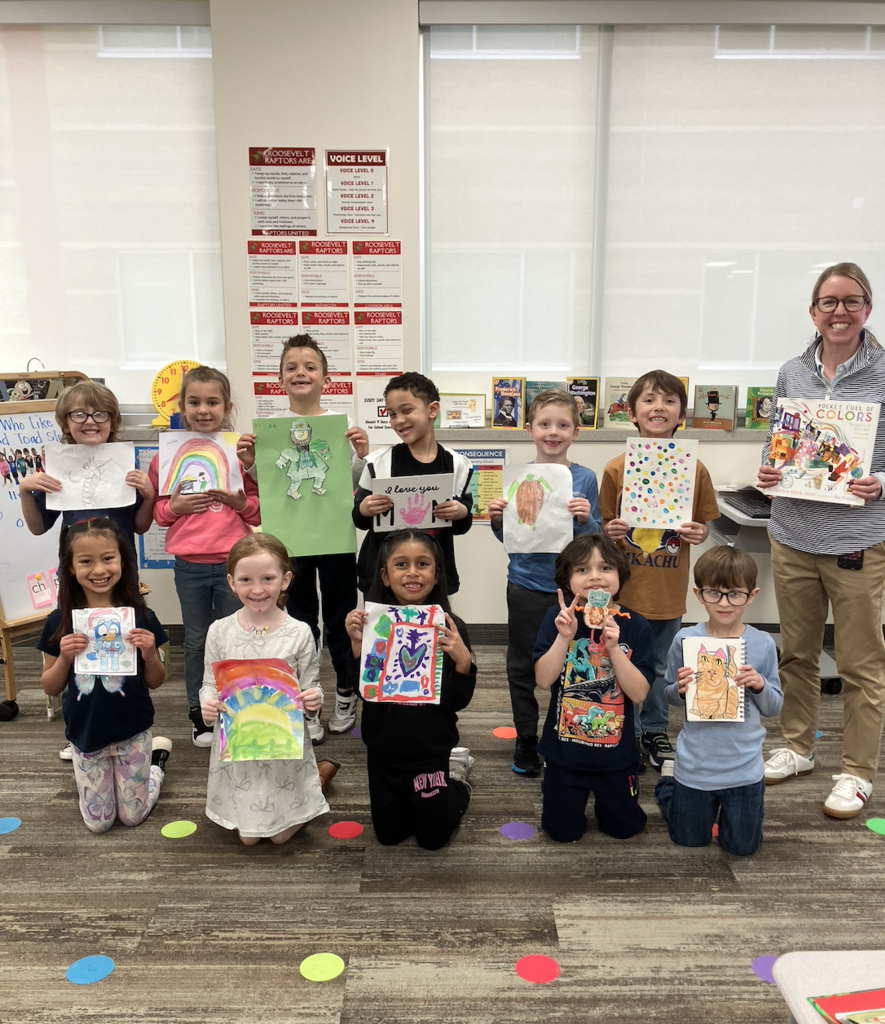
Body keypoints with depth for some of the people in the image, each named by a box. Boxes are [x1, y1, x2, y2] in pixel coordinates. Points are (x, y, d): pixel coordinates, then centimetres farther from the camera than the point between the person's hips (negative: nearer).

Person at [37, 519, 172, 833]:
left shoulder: (141, 617, -11)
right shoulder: (59, 623, -9)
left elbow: (155, 682, -2)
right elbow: (50, 688, 0)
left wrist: (150, 654, -22)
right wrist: (64, 658, -19)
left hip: (132, 733, -1)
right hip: (85, 735, 2)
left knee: (133, 816, 13)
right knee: (97, 823, 14)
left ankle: (158, 755, 37)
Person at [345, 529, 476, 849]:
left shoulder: (449, 628, -15)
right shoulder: (372, 623, -12)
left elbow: (458, 702, -14)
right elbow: (361, 689, -16)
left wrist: (463, 661, -32)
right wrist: (357, 645, -29)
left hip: (431, 751, -2)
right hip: (383, 751, 2)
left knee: (432, 837, 16)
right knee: (388, 835, 20)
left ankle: (457, 780, 40)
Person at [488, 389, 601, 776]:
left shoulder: (585, 479, -3)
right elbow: (508, 538, 5)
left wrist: (585, 520, -21)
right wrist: (497, 519, -15)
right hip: (526, 587, 1)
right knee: (522, 667, 11)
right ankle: (526, 740, 28)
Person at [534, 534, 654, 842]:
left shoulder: (635, 626, -11)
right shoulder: (557, 618, -11)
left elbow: (639, 694, -15)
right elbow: (543, 679, -15)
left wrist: (613, 648, -27)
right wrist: (564, 637, -28)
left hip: (616, 752, 1)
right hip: (563, 750, 0)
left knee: (624, 828, 17)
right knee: (563, 832, 13)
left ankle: (603, 794, 46)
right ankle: (567, 792, 43)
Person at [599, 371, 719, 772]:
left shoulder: (694, 469, -3)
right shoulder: (616, 468, -6)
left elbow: (705, 523, 7)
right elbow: (604, 524, 3)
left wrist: (699, 533, -14)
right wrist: (611, 531, -18)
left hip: (669, 586, 2)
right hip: (625, 585, -1)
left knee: (659, 666, 17)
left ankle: (655, 731, 36)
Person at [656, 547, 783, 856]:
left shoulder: (763, 645, -10)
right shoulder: (684, 640, -12)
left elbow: (774, 708, -1)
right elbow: (671, 697, 1)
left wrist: (760, 685, -22)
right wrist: (680, 689, -22)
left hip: (743, 767, 0)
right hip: (695, 766, 0)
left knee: (742, 847, 15)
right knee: (690, 840, 18)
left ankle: (752, 794, 43)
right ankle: (668, 782, 44)